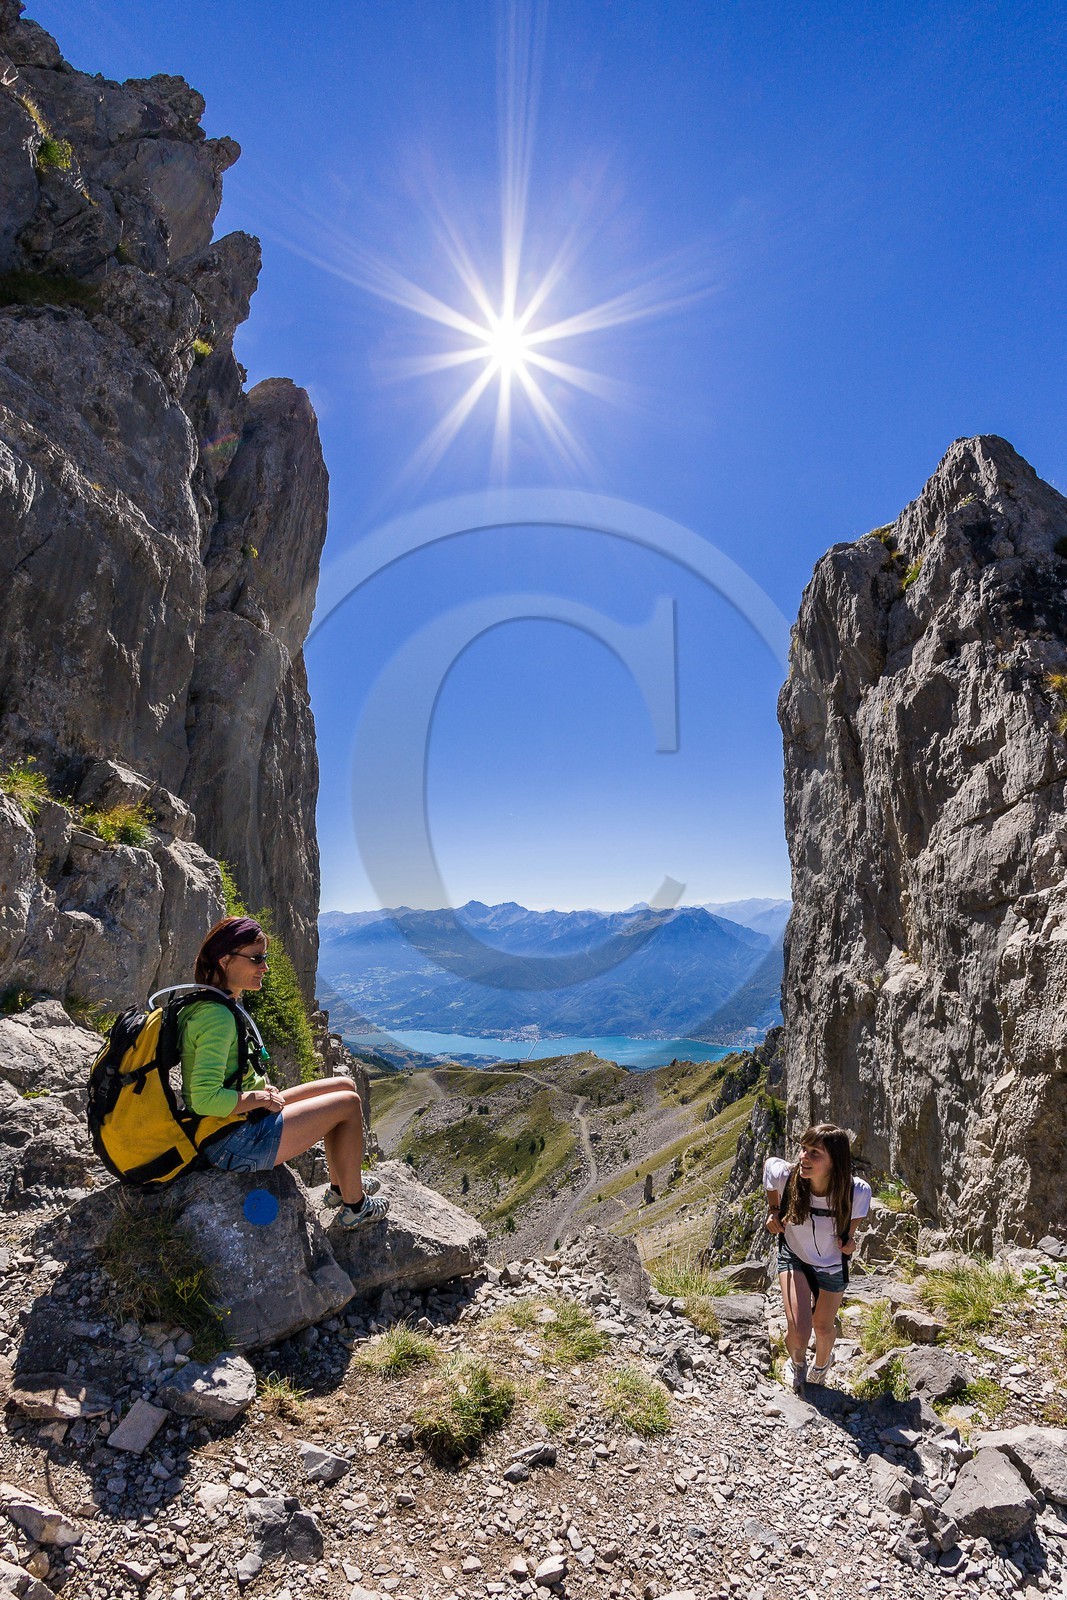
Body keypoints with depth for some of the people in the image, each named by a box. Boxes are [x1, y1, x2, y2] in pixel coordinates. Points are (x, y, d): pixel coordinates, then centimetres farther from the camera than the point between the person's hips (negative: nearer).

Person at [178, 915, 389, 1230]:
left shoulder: (206, 1004, 8)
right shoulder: (218, 1015, -25)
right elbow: (205, 1099, -32)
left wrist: (261, 1088, 6)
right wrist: (261, 1098, -17)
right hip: (231, 1145, -10)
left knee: (346, 1086, 13)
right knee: (348, 1103, -4)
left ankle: (339, 1185, 30)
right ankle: (354, 1207, 13)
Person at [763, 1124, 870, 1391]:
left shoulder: (857, 1192, -34)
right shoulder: (784, 1175, -37)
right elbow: (769, 1161, -11)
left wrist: (850, 1239, -20)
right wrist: (773, 1210, -9)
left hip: (833, 1265, 1)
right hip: (794, 1257, -1)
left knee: (824, 1326, 22)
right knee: (798, 1331, -12)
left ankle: (822, 1363, 61)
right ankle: (797, 1362, 28)